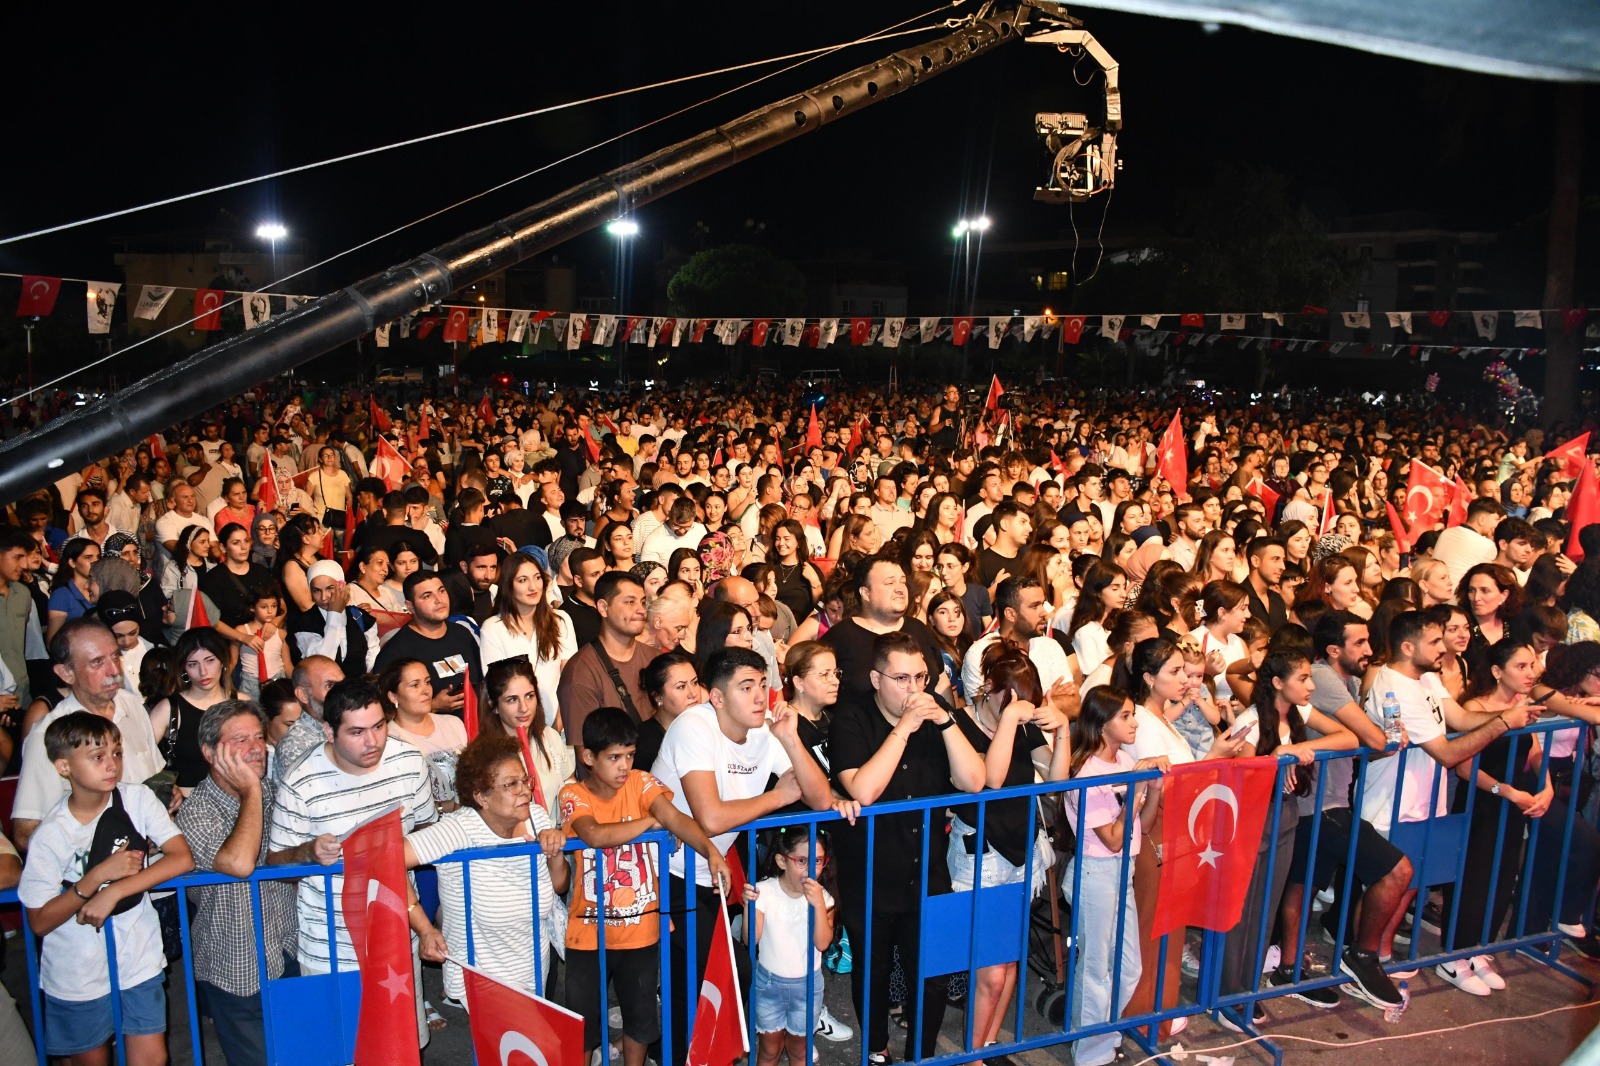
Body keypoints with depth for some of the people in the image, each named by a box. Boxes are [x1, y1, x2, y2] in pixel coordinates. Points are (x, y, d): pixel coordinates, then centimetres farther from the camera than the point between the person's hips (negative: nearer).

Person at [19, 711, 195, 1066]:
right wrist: (98, 875, -23)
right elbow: (39, 922, -12)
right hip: (76, 971, -1)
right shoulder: (50, 835, -15)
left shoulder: (137, 798, -10)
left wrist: (114, 892, -23)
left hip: (138, 957, 1)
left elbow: (182, 858, -17)